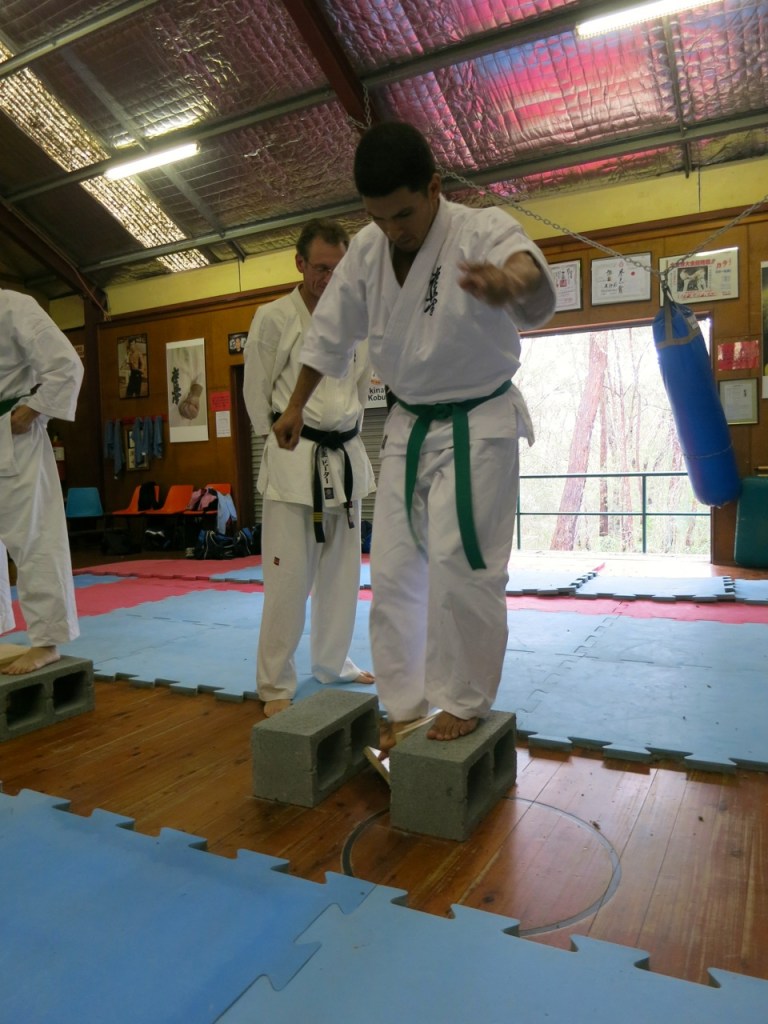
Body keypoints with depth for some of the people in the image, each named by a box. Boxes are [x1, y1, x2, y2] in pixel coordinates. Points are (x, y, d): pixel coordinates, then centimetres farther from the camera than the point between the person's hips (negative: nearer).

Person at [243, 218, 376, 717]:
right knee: (289, 577, -4)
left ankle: (333, 662, 30)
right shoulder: (273, 318, -4)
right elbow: (257, 393, 2)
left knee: (341, 573, 13)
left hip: (346, 457, 5)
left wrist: (345, 436, 14)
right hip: (295, 462, -5)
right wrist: (284, 440, 6)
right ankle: (276, 684, 10)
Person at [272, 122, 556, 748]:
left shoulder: (481, 231, -17)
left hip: (478, 427, -5)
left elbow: (525, 262, -40)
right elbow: (331, 332, 9)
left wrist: (510, 281, -65)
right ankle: (405, 707, 22)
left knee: (462, 570, -9)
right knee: (394, 572, 6)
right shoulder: (368, 249, -2)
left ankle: (465, 702, 16)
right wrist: (296, 407, 15)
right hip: (408, 427, 5)